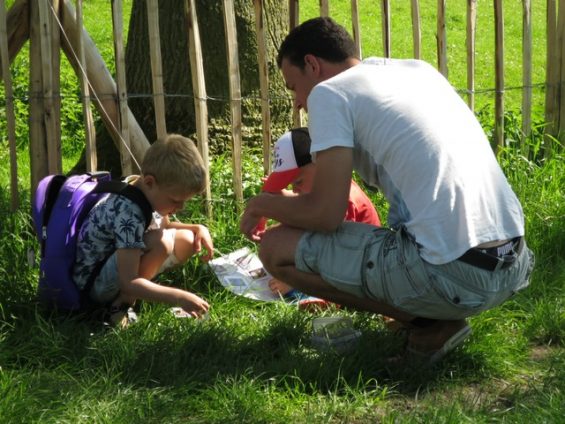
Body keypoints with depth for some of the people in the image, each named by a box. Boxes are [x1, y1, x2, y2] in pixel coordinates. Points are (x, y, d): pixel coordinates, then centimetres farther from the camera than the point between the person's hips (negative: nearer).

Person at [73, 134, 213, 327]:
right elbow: (128, 283, -36)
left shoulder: (147, 192, -5)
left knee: (188, 240, 2)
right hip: (92, 282, -9)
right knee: (160, 242, -31)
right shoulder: (128, 213, -33)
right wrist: (179, 298, -40)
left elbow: (165, 225, 19)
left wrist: (198, 228, 1)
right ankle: (121, 303, -13)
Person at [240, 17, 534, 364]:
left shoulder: (329, 92, -1)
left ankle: (428, 323, 1)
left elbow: (326, 214, -6)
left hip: (452, 276, -8)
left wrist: (261, 204, 12)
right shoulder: (420, 69, 20)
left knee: (277, 249, 4)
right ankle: (438, 314, 12)